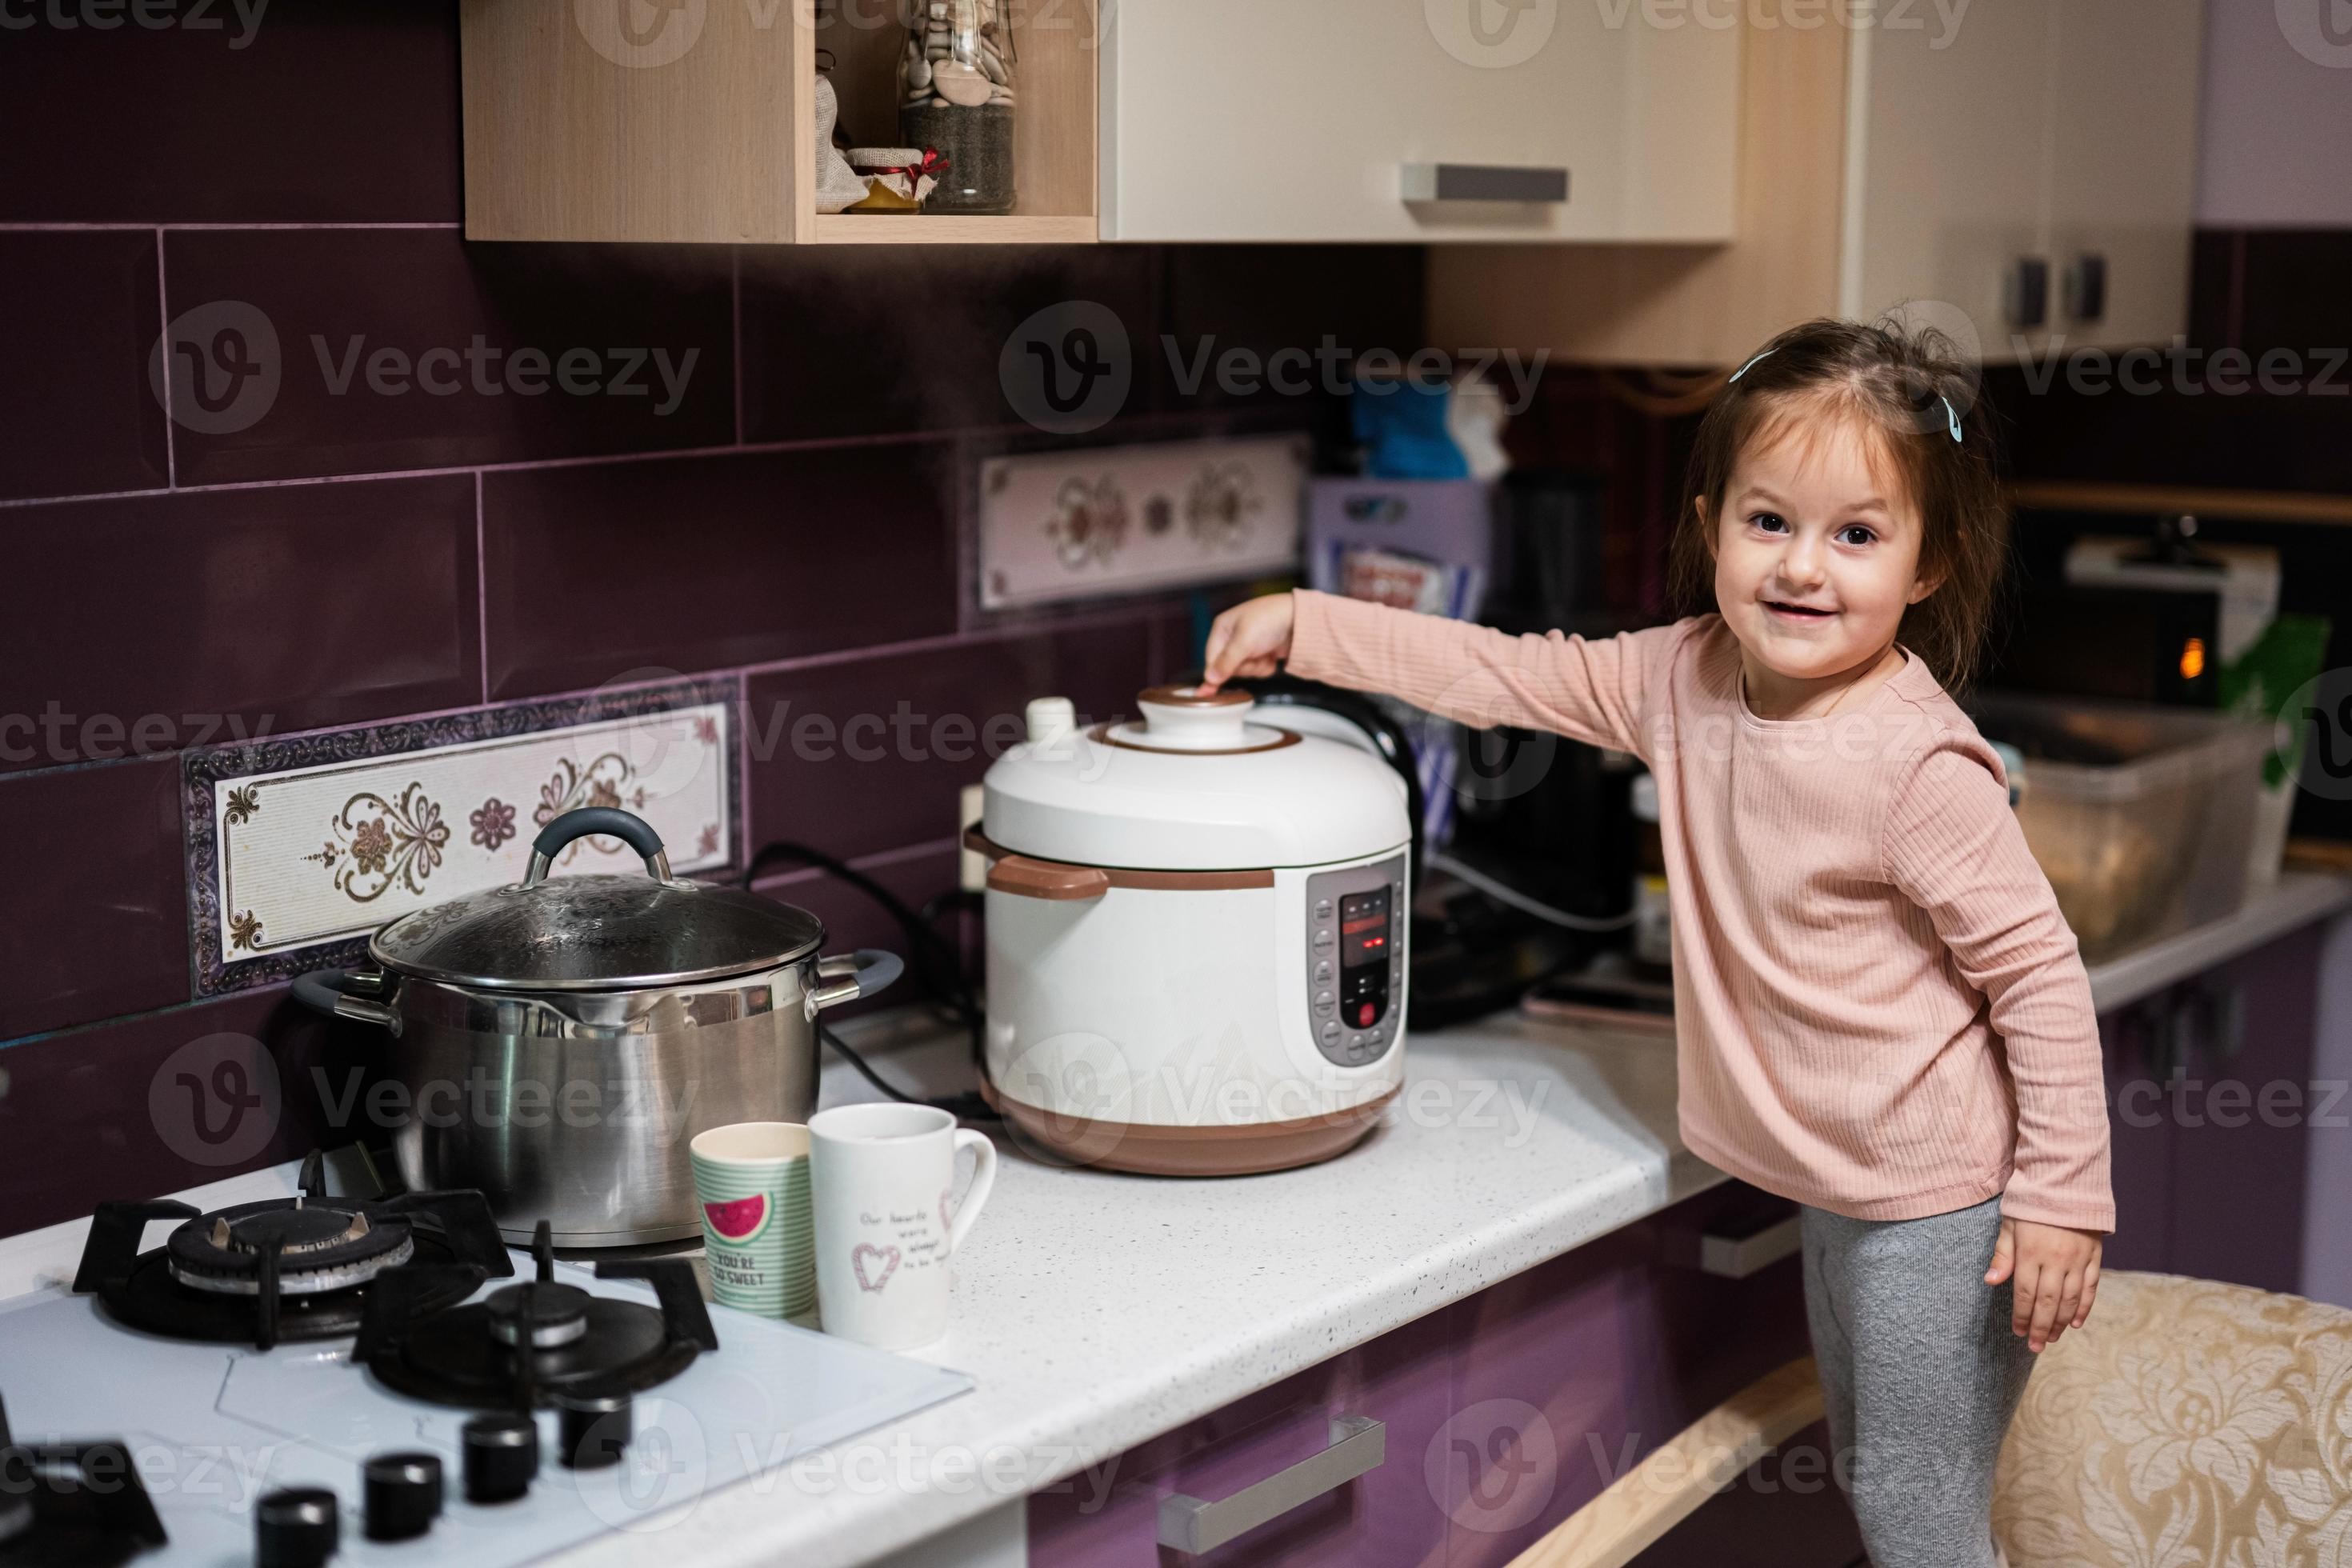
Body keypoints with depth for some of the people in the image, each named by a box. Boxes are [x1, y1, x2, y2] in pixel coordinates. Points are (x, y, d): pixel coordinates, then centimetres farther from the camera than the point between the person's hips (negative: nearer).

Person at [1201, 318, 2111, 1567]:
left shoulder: (1918, 762, -26)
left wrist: (2064, 1197, -19)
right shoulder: (1687, 681, -5)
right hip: (1836, 1186, 8)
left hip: (1942, 1201, -8)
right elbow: (1512, 674, 3)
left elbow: (2039, 972, -21)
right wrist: (1303, 626, 0)